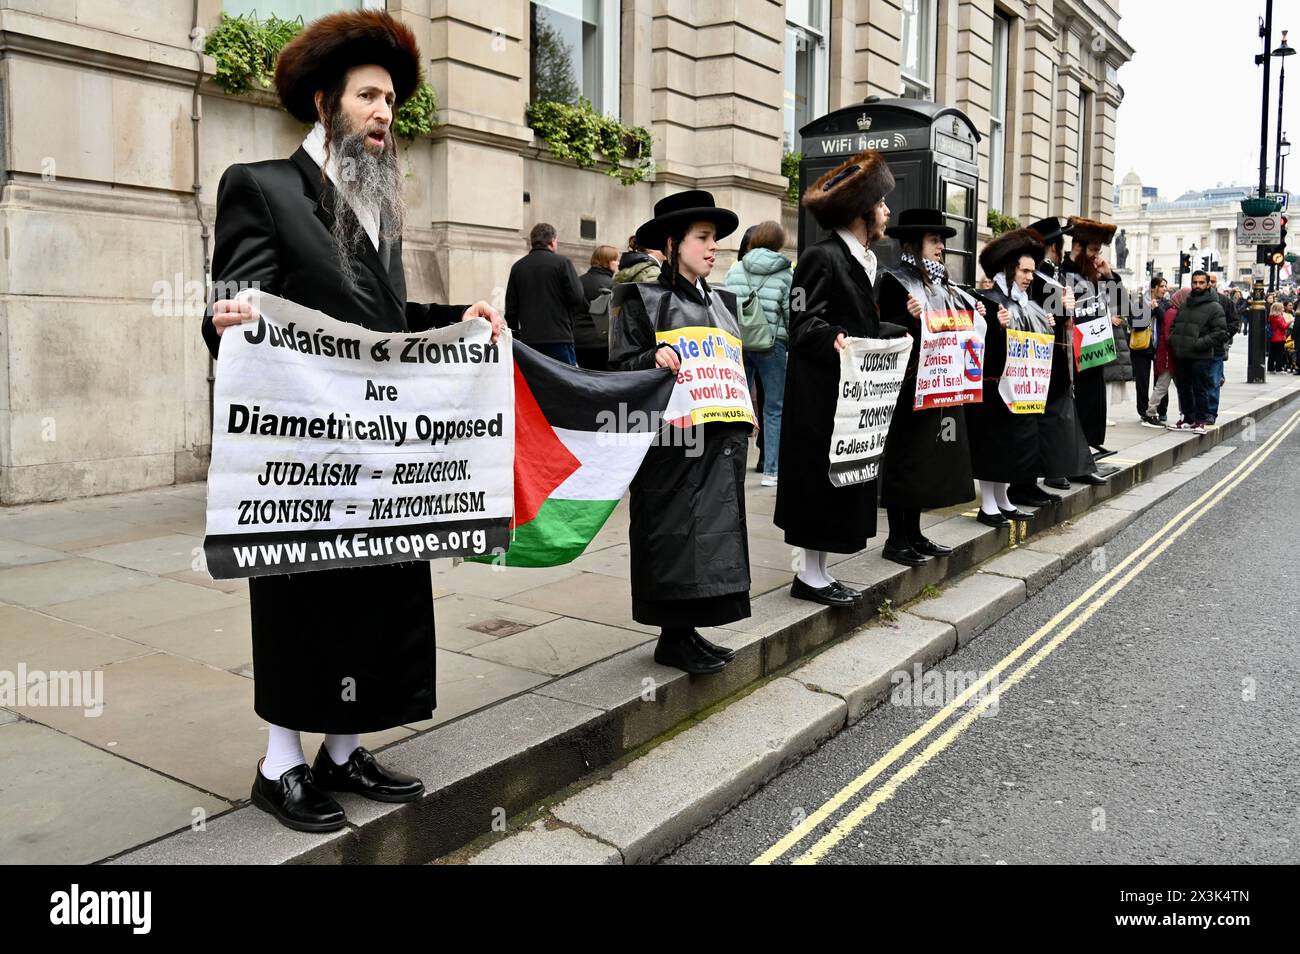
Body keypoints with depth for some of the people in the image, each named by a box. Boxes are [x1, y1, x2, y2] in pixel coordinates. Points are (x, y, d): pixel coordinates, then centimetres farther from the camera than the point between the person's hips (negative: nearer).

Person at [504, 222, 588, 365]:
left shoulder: (517, 267, 10)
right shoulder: (562, 262, -3)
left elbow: (510, 308, 11)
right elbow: (577, 298, -9)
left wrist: (515, 336, 19)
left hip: (528, 339, 4)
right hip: (559, 338, -4)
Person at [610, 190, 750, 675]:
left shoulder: (721, 301, 16)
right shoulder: (643, 298, -3)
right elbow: (622, 367, -7)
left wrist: (744, 418, 15)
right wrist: (655, 358, -26)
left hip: (720, 437, 7)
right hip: (673, 438, -7)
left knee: (712, 528, 7)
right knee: (675, 529, -4)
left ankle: (689, 631, 16)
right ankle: (673, 638, 6)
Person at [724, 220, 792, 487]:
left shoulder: (734, 270, 6)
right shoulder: (785, 274, -2)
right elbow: (792, 314, -2)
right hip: (771, 344, -3)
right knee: (774, 408, 6)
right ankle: (770, 471, 6)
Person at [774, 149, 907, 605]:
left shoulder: (861, 260, 16)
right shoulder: (822, 256, -13)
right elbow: (803, 325, -18)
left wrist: (913, 333, 17)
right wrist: (835, 340, -33)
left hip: (850, 392, 10)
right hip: (818, 394, -10)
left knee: (843, 478, 11)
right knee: (818, 478, -3)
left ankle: (816, 570, 20)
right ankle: (808, 574, 8)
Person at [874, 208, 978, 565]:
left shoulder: (939, 283, 17)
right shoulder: (894, 280, -8)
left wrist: (973, 317, 7)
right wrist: (909, 317, -30)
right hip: (909, 386, -9)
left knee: (928, 455, 11)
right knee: (904, 458, -4)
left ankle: (914, 533, 20)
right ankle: (896, 539, 4)